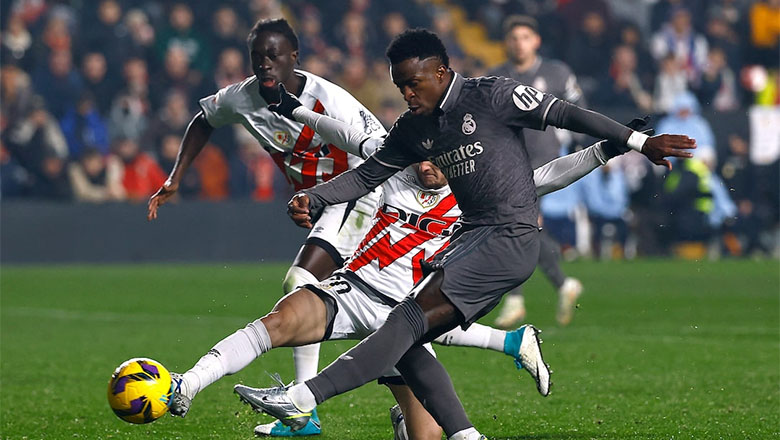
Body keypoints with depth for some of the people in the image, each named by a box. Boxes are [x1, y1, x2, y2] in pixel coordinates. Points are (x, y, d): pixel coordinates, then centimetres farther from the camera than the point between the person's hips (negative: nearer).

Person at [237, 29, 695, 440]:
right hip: (471, 238, 9)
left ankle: (304, 398, -28)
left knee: (411, 318, -20)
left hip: (511, 239, -9)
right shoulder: (414, 128, 14)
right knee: (405, 341, -3)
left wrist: (639, 141, -11)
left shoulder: (493, 97, -7)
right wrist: (312, 199, 1)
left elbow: (564, 114, -7)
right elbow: (368, 175, 18)